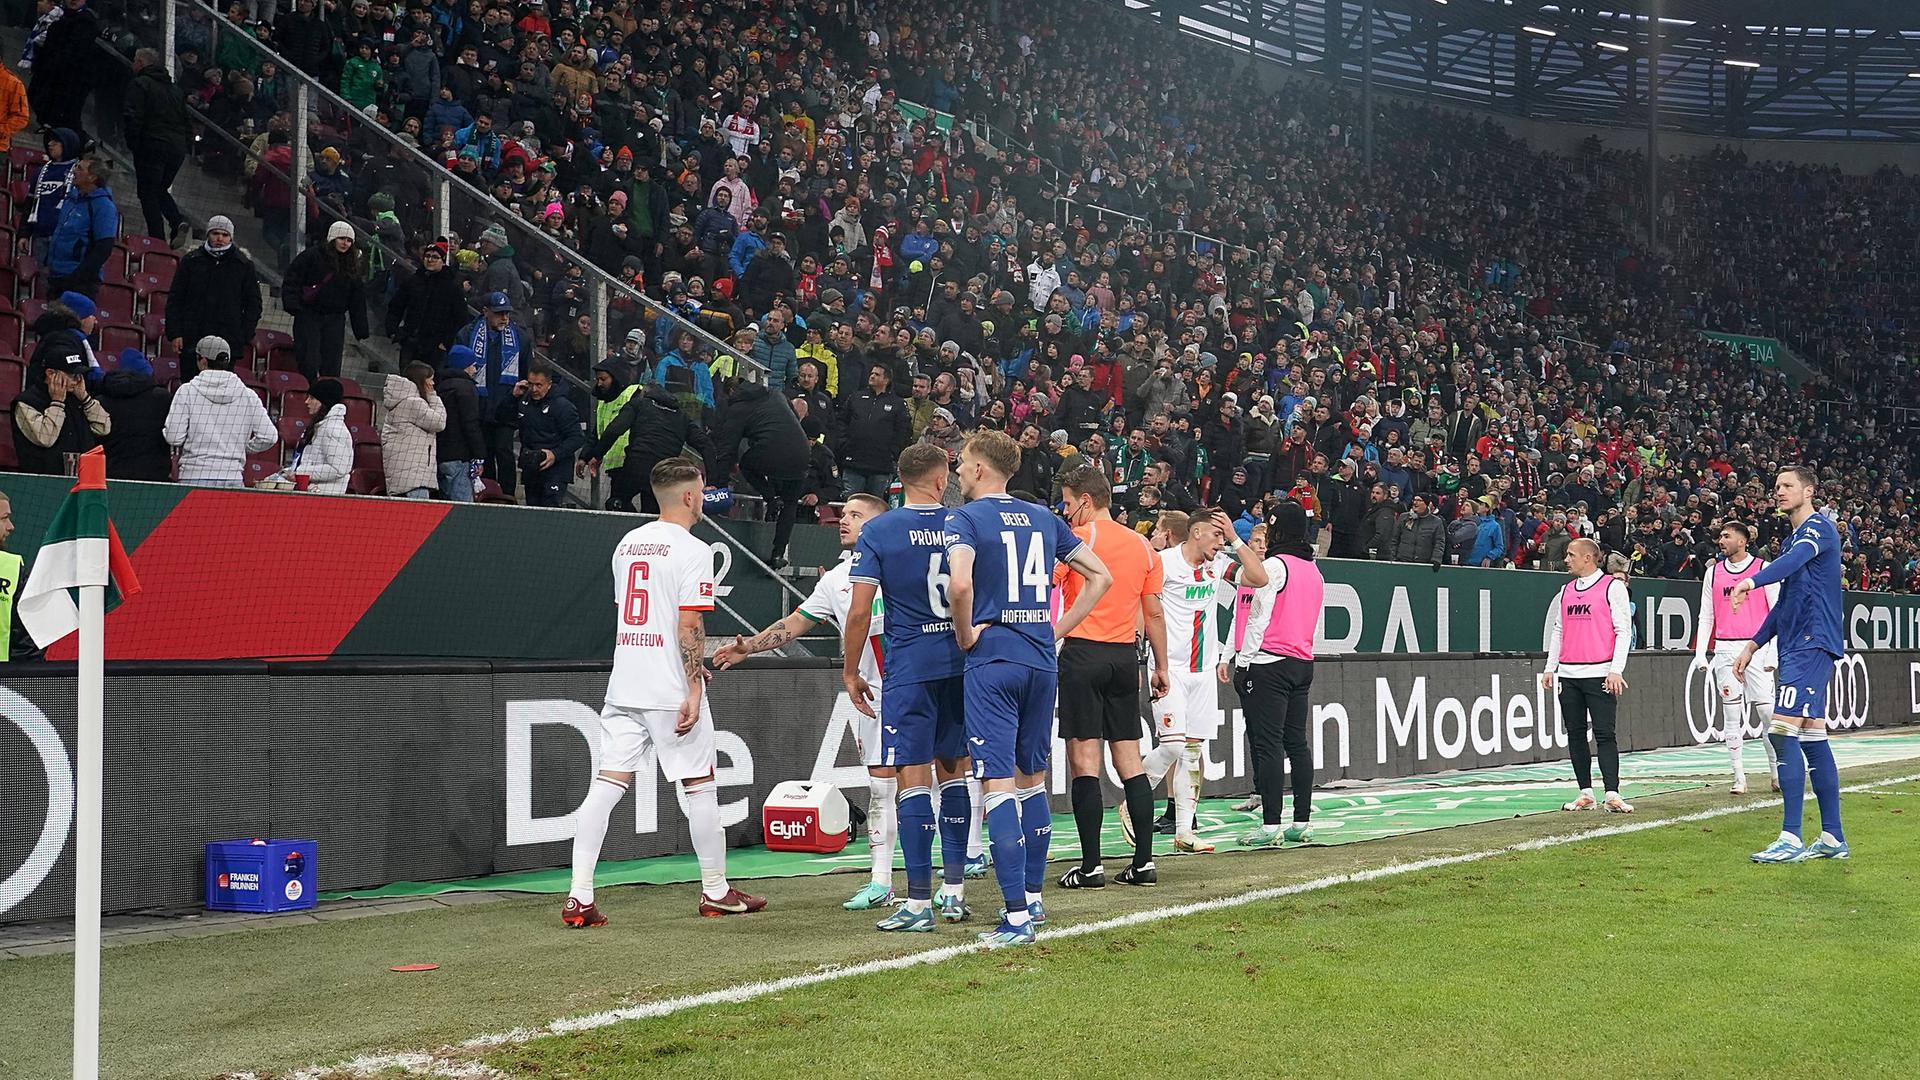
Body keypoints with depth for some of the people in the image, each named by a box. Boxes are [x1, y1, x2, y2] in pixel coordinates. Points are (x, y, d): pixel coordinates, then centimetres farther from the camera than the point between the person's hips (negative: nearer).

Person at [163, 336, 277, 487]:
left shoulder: (187, 391, -1)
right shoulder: (248, 395, 4)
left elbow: (174, 438, -4)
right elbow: (269, 436, 2)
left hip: (194, 476, -1)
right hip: (232, 478, 1)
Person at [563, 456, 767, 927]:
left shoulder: (627, 544, 14)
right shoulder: (692, 550, -9)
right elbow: (689, 625, -16)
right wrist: (693, 689, -14)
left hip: (623, 687, 7)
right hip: (670, 690, -6)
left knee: (606, 783, 2)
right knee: (699, 784, 7)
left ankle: (579, 898, -4)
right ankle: (716, 892, 18)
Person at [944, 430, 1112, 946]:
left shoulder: (964, 518, -6)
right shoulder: (1044, 518, 13)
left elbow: (960, 584, -24)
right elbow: (1100, 577, 15)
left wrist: (966, 635, -8)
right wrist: (1057, 629, 14)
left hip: (992, 660, -6)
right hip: (1042, 660, 6)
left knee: (997, 783, -6)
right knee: (1031, 778, 17)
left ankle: (1017, 917, -10)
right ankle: (1033, 898, 24)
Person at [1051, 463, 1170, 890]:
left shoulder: (1077, 538, -5)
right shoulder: (1142, 545, 11)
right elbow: (1154, 615, 14)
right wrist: (1161, 667, 19)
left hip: (1082, 653, -5)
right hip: (1125, 656, 5)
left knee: (1084, 761, -4)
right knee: (1130, 762, 9)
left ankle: (1091, 866, -5)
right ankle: (1143, 861, 9)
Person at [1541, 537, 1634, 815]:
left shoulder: (1612, 587, -1)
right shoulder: (1565, 591, 16)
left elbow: (1623, 631, -5)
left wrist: (1616, 670, -13)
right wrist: (1550, 668, 12)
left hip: (1599, 674, -6)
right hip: (1568, 674, 6)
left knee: (1604, 734, -9)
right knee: (1575, 734, 5)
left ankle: (1612, 795, -11)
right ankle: (1585, 794, 10)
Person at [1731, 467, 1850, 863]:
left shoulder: (1818, 527, -7)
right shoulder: (1793, 538, 23)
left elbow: (1796, 558, -30)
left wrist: (1751, 581, -47)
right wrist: (1754, 645, 24)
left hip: (1812, 644, -10)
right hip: (1797, 648, 10)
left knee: (1784, 733, -16)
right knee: (1812, 739, 10)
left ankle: (1791, 839, -17)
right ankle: (1833, 838, 14)